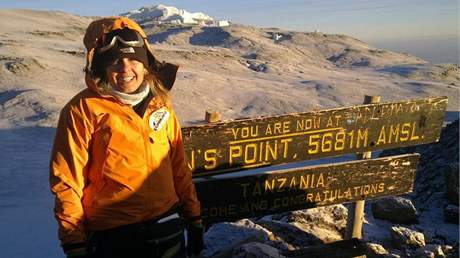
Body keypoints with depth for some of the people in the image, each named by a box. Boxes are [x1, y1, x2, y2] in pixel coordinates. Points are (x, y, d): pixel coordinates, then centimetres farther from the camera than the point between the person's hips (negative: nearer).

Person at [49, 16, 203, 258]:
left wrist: (193, 220, 10)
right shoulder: (83, 109, -11)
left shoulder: (160, 105, 3)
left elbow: (179, 169, 8)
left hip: (170, 231, 5)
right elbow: (66, 182, -8)